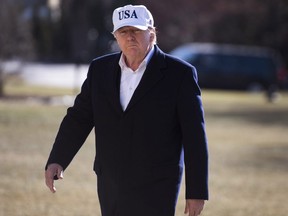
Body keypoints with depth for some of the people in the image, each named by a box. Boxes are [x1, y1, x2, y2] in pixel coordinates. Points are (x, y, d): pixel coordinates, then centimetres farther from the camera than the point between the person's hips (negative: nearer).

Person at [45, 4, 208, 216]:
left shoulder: (179, 73, -8)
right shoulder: (101, 69, 5)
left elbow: (195, 136, -8)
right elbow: (79, 118, 3)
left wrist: (197, 191, -10)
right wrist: (56, 161, -12)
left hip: (156, 189, -5)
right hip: (111, 187, 5)